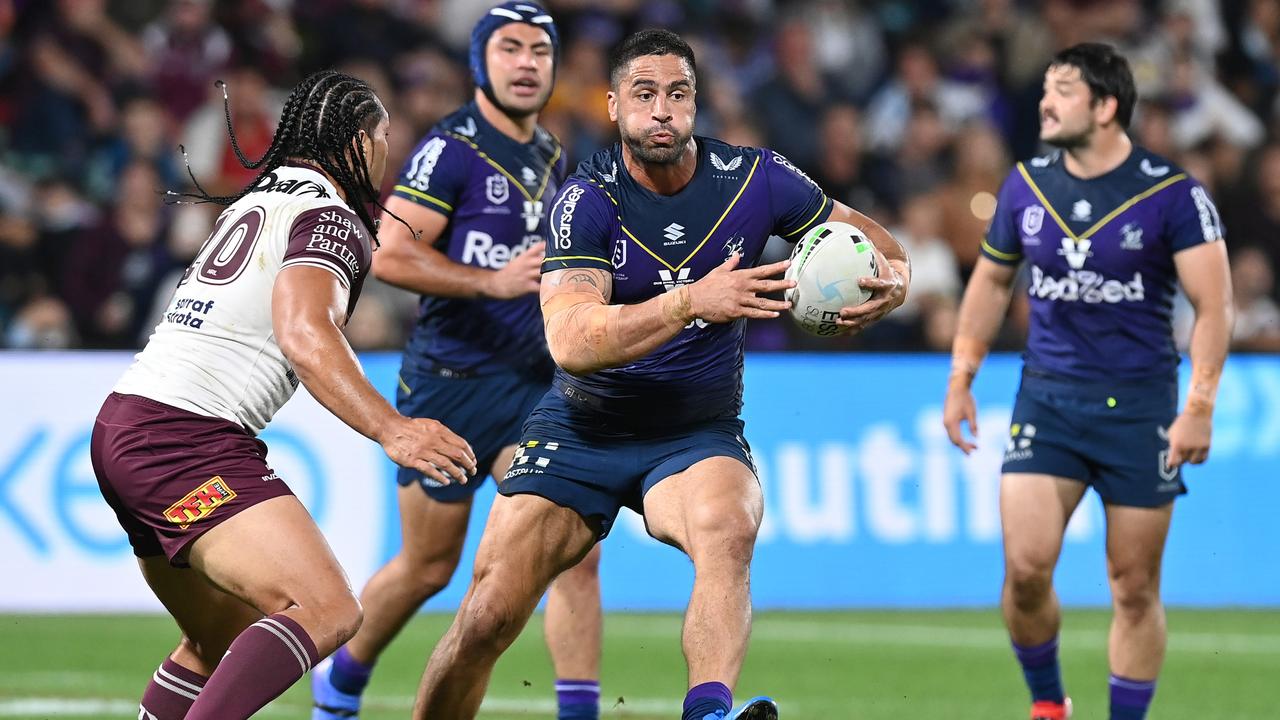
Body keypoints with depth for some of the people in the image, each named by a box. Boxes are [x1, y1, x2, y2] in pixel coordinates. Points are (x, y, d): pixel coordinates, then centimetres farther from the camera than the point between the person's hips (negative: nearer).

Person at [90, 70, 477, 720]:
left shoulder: (257, 200, 22)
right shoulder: (332, 216, -5)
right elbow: (303, 334, -22)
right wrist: (390, 430, -31)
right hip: (188, 439, -10)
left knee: (224, 641, 21)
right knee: (328, 612, -21)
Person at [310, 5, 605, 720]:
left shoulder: (550, 157, 12)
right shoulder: (453, 148, -11)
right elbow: (389, 255, -21)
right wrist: (493, 282, -27)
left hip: (533, 385, 5)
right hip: (451, 384, -5)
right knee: (429, 567, 7)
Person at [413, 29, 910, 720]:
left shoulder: (755, 178, -6)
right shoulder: (588, 199, -13)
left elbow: (880, 248, 8)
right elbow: (570, 342, -26)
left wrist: (888, 283, -17)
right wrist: (691, 302, -37)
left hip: (698, 434, 0)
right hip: (582, 428, 0)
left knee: (728, 528, -35)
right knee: (486, 618, -10)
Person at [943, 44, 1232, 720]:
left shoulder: (1172, 193, -9)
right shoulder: (1026, 184, 3)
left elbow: (1213, 305, -10)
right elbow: (991, 280, 17)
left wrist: (1199, 406, -19)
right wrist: (961, 377, 13)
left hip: (1139, 405, -3)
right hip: (1046, 398, 3)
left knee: (1135, 588, 1)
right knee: (1025, 568, -11)